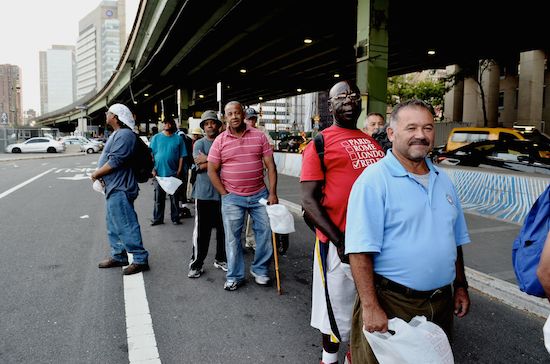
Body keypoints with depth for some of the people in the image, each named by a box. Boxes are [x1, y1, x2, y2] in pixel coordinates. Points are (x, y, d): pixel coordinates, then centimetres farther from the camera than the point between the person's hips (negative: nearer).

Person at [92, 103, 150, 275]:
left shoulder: (124, 135, -17)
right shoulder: (117, 134, 17)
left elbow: (115, 161, -23)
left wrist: (97, 173, -10)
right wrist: (100, 174, 7)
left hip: (120, 189, -11)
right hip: (114, 188, 11)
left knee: (125, 225, -7)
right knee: (114, 225, 18)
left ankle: (140, 259, 0)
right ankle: (118, 256, 29)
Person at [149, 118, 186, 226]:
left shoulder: (178, 139, 3)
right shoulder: (156, 137, 5)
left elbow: (181, 156, 3)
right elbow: (151, 154, 5)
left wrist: (179, 171, -4)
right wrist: (153, 169, -3)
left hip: (173, 173, -1)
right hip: (159, 173, 1)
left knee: (174, 197, 5)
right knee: (159, 198, 7)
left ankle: (175, 218, 15)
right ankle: (157, 218, 16)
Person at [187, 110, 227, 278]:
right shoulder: (199, 143, 2)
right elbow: (199, 166, -12)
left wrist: (208, 159, -12)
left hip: (223, 193, 2)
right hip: (204, 193, -2)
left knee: (223, 228, 11)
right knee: (201, 230, 1)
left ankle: (221, 259, 27)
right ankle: (196, 264, 11)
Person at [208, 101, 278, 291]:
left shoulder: (259, 136, 0)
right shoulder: (220, 141, -1)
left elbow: (270, 165, 0)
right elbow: (212, 170, 1)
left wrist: (272, 193, -6)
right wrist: (225, 194, -4)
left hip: (260, 194, 1)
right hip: (232, 197, -1)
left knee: (266, 232, 6)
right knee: (233, 237, 6)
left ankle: (260, 270, 26)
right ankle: (234, 276, 22)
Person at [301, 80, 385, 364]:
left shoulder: (372, 142, 12)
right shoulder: (320, 143, -7)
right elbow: (308, 199, -13)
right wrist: (339, 239, -19)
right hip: (339, 240, -6)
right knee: (337, 304, 10)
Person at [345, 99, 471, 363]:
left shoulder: (443, 181, 9)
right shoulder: (374, 180, -16)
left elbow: (455, 240, 18)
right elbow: (360, 251, -21)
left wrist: (461, 287, 16)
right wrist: (370, 307, -23)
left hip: (441, 301, 7)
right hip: (391, 302, -7)